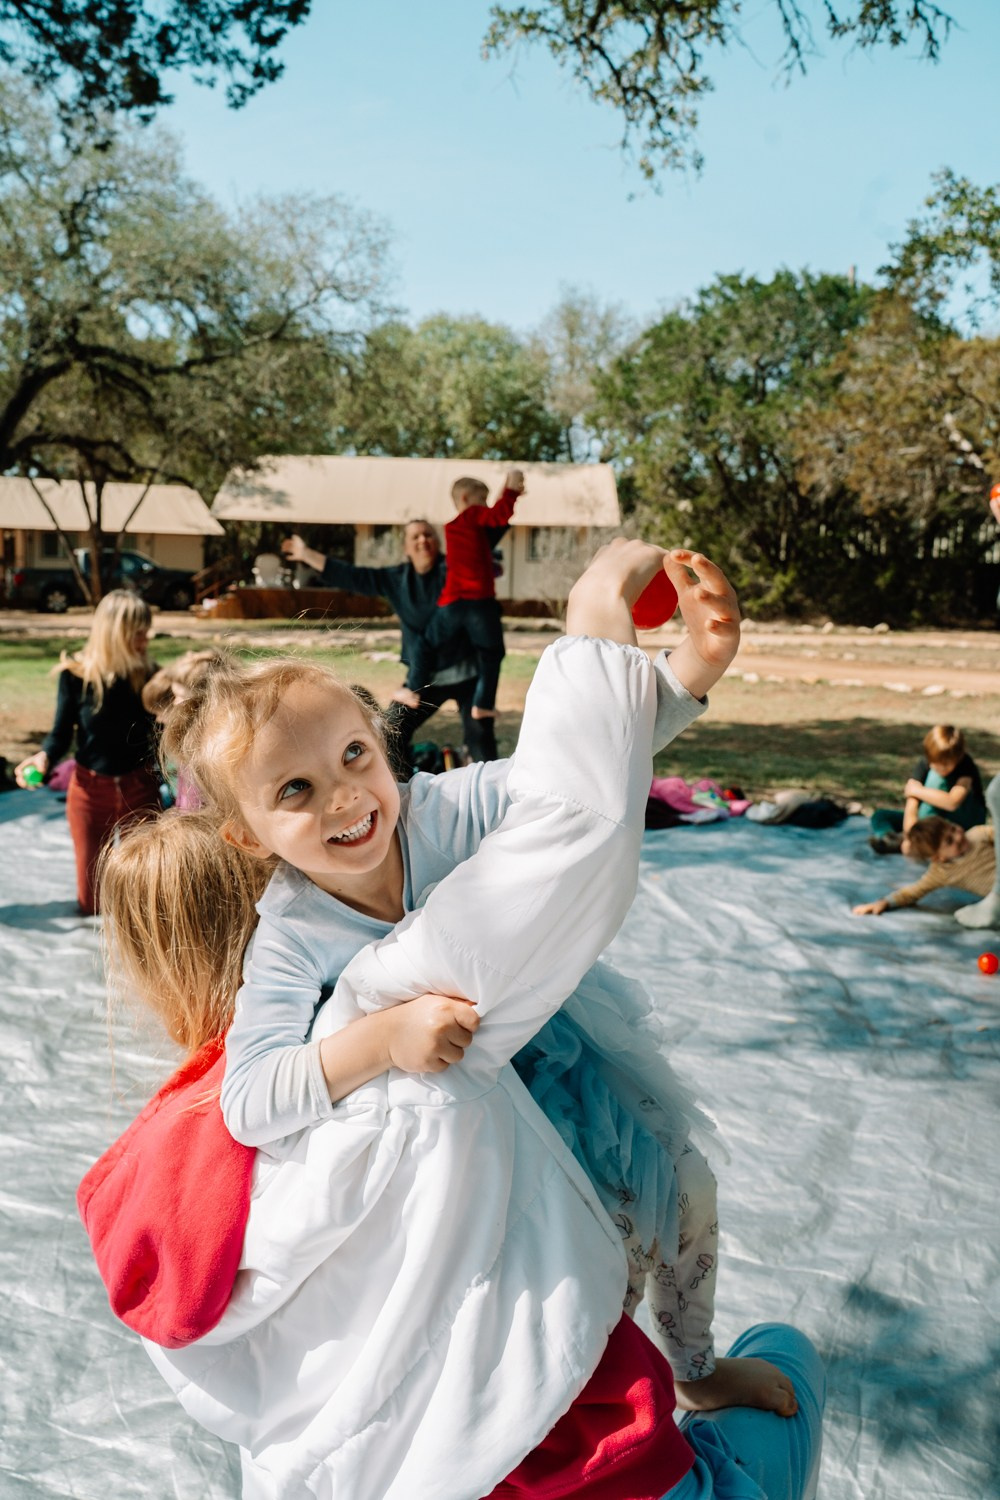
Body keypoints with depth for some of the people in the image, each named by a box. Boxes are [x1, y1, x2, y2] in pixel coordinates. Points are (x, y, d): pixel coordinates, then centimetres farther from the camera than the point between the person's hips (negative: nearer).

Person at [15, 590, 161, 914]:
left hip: (139, 787, 1)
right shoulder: (76, 675, -12)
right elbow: (61, 733, -5)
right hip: (90, 789, 0)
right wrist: (44, 757, -24)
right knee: (92, 904, 11)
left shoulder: (148, 674, -8)